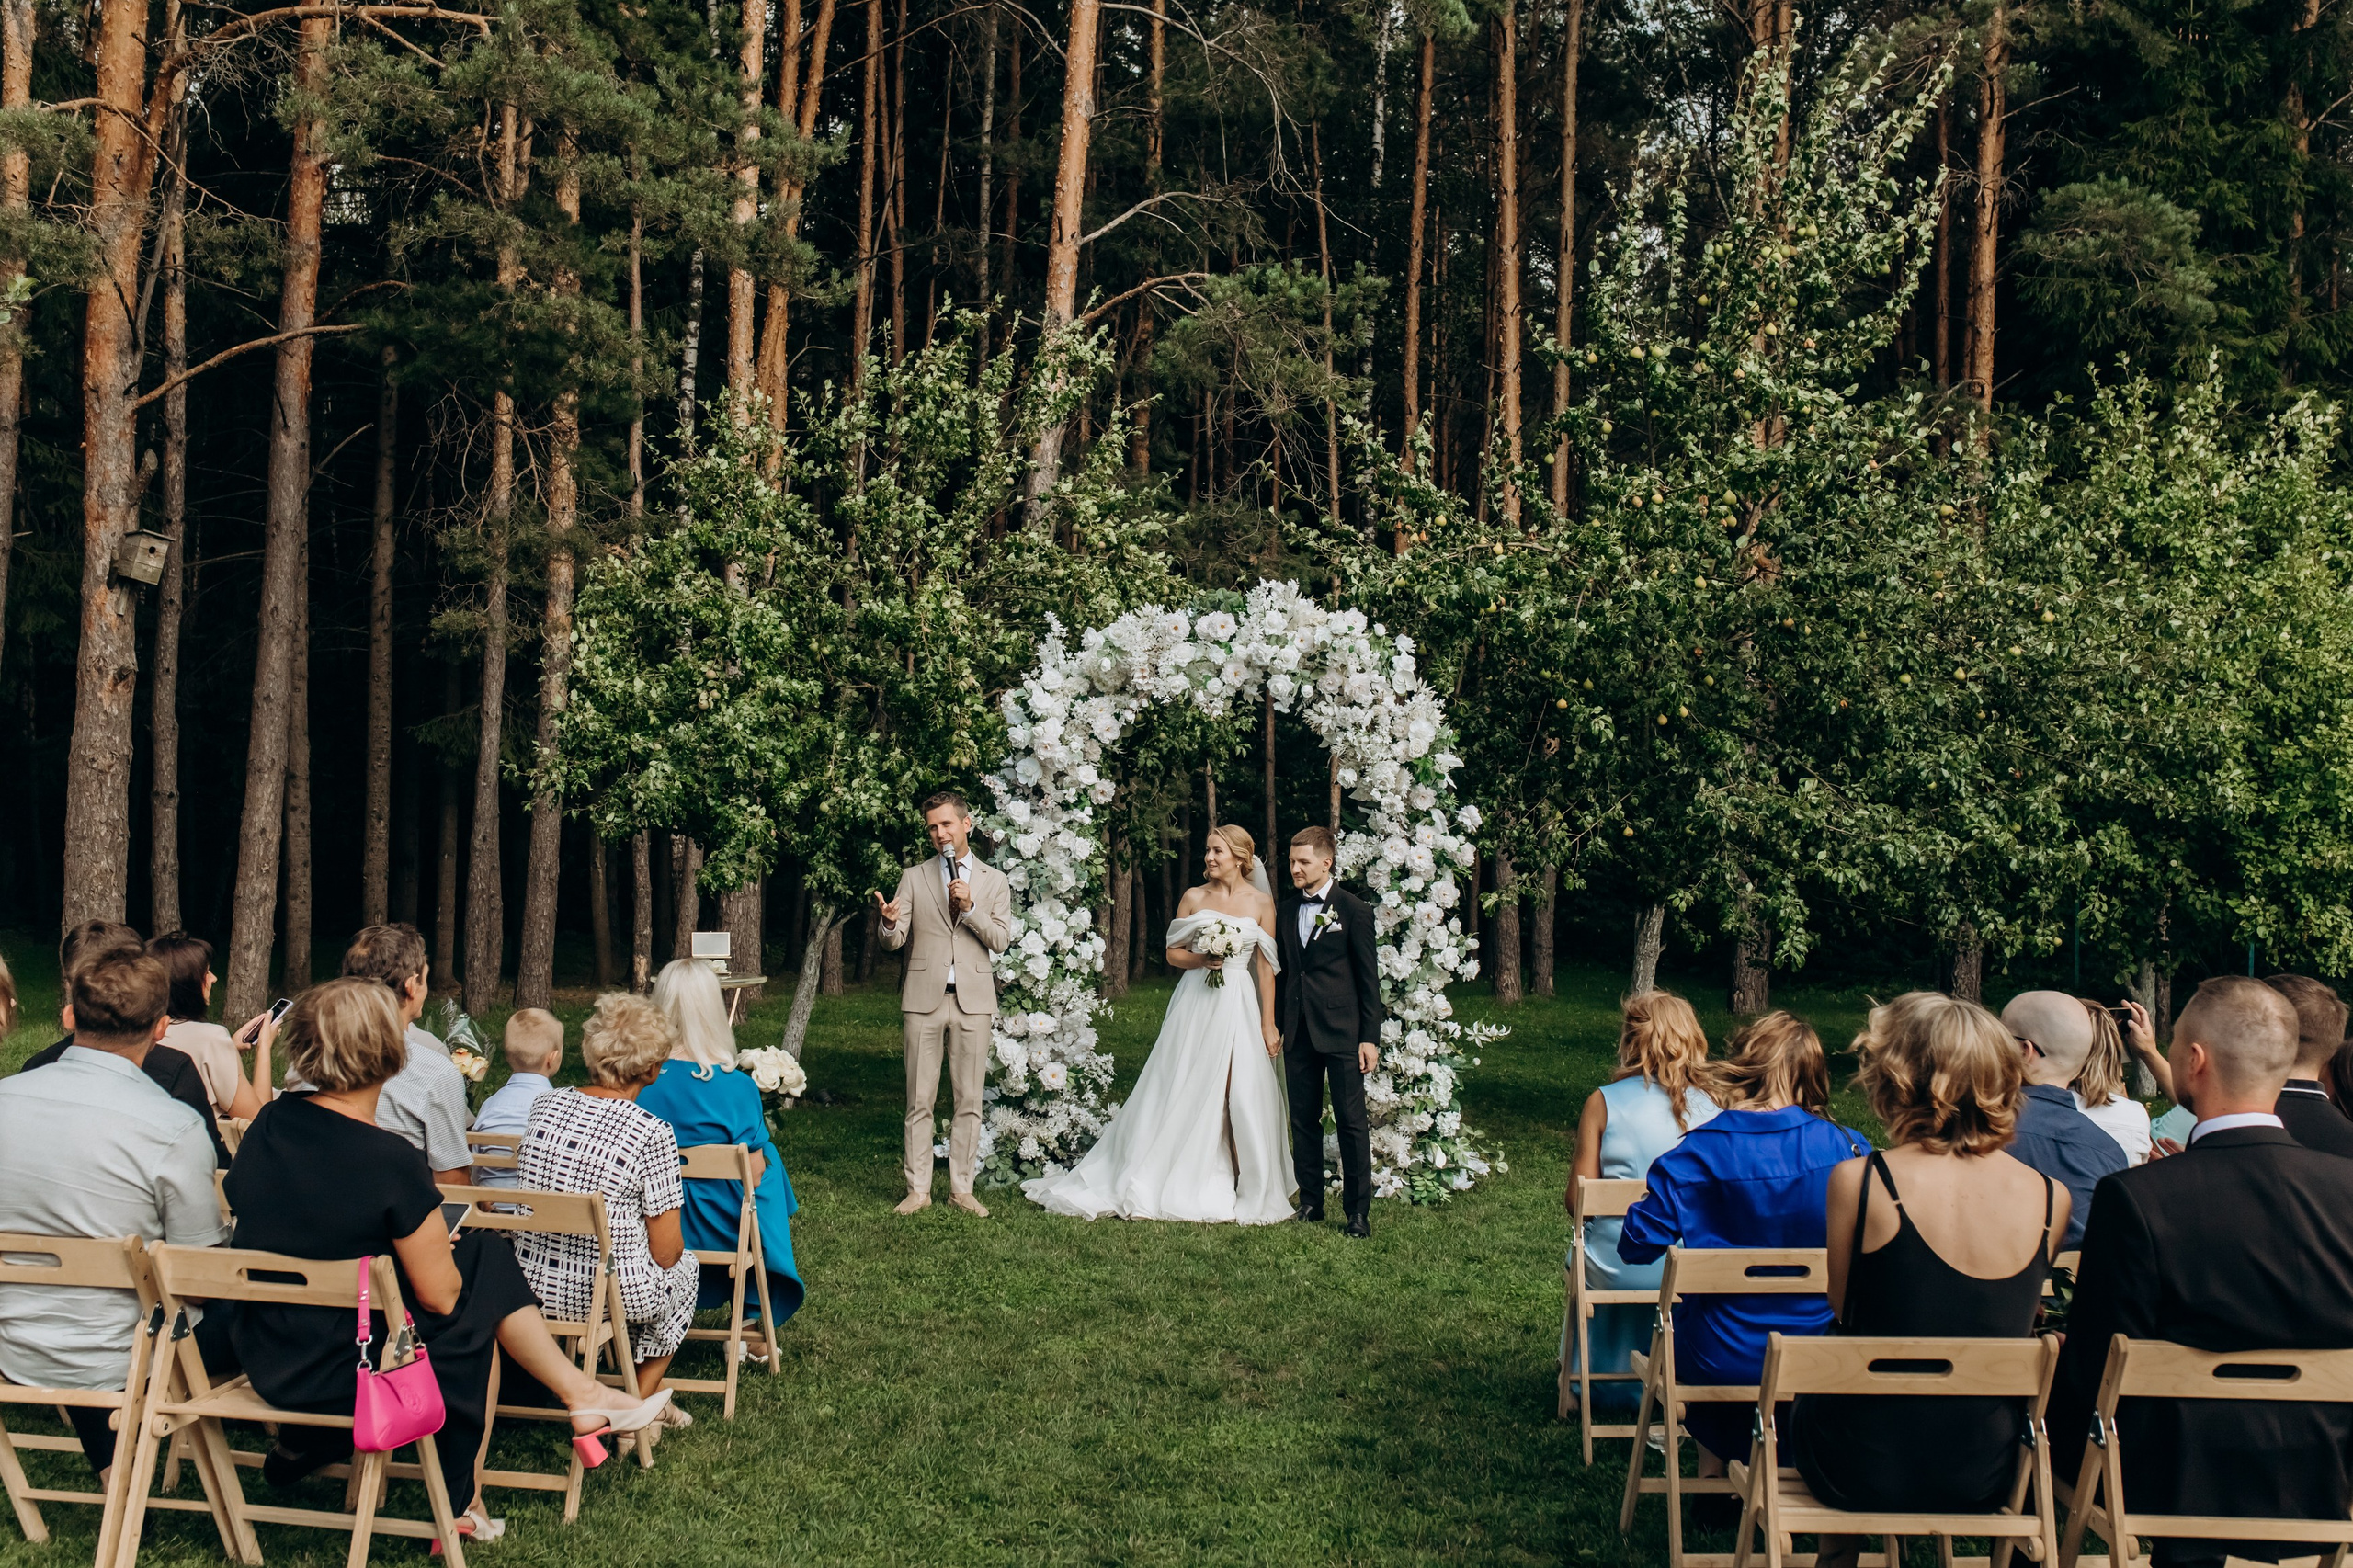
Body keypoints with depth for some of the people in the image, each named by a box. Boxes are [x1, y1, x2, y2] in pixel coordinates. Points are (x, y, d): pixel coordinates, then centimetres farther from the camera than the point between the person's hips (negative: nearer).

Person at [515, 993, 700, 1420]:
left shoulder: (544, 1106, -1)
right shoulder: (652, 1134, -17)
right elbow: (665, 1250, -12)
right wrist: (674, 1254, 11)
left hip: (534, 1286, 6)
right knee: (685, 1266, 29)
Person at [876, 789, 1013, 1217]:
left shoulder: (994, 881, 9)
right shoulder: (913, 877, 8)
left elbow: (1000, 940, 1)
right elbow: (894, 942, 2)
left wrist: (970, 907, -13)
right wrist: (889, 923, -21)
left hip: (973, 1003, 0)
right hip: (923, 1000, 0)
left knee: (969, 1101, 4)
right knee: (919, 1101, 2)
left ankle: (961, 1188, 13)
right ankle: (918, 1190, 9)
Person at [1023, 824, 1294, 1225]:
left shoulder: (1261, 903, 2)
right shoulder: (1193, 898, 5)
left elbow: (1266, 967, 2)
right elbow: (1173, 953, 10)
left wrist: (1269, 1025, 0)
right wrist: (1201, 959, -12)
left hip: (1240, 1007, -1)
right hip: (1195, 1004, 1)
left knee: (1242, 1097, -3)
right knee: (1181, 1093, 2)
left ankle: (1249, 1192, 9)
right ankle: (1170, 1186, 12)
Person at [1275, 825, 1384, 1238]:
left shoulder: (1354, 910, -3)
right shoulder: (1286, 912, 11)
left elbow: (1368, 977, -4)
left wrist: (1370, 1037, -8)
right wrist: (1276, 1026, 11)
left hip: (1341, 1032, -5)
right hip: (1298, 1033, 5)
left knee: (1351, 1122, -2)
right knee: (1303, 1121, 9)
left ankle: (1358, 1210, 6)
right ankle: (1310, 1201, 20)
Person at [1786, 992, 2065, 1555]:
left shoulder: (1857, 1181, -19)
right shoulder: (2051, 1198, -8)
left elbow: (1843, 1309, -4)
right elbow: (2016, 1322, 6)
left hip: (1867, 1468, -3)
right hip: (1986, 1476, 3)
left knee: (1810, 1387, 31)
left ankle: (1837, 1551, 46)